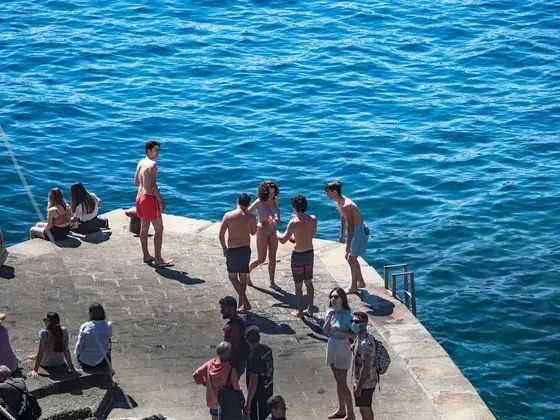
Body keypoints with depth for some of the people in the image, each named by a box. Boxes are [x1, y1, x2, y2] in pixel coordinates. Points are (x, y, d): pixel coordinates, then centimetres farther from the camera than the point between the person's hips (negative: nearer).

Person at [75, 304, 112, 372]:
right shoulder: (108, 326, -14)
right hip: (101, 361, 1)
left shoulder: (85, 326, -18)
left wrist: (77, 355, 8)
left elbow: (79, 345, -9)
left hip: (85, 362, -1)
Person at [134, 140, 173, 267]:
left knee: (144, 228, 16)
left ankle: (146, 256, 26)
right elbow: (153, 185, -23)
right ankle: (158, 260, -3)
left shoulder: (141, 163, 9)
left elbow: (136, 182, 15)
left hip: (140, 196, 9)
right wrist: (161, 201, -19)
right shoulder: (153, 164, -17)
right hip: (150, 199, -9)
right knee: (159, 229, -3)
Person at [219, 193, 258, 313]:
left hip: (232, 250, -3)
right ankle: (241, 304, 24)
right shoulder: (251, 217, -7)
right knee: (243, 277, 16)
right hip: (245, 249, 3)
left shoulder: (228, 216, -11)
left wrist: (224, 248, 7)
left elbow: (221, 235, -8)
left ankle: (245, 303, -2)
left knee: (233, 277, 9)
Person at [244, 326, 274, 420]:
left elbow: (253, 382, -27)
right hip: (268, 390, 8)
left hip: (258, 394, -8)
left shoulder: (253, 357, -28)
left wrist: (248, 402, -20)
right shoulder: (267, 349, -3)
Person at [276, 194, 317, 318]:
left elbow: (283, 240, -17)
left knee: (298, 285, 8)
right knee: (309, 282, 19)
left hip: (298, 255, -6)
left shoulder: (294, 222, -21)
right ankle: (310, 309, 26)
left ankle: (300, 311, 17)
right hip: (309, 252, 6)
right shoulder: (313, 219, -4)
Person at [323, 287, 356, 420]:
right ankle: (341, 409, 31)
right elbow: (325, 331, -1)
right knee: (338, 381, 18)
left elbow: (354, 334, -18)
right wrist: (329, 318, -14)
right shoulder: (331, 312, 2)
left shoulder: (347, 314, -18)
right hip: (332, 347, 7)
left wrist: (340, 331, -27)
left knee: (342, 382, -2)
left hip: (342, 348, -7)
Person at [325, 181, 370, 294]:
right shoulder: (339, 202, 3)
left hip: (360, 231, -10)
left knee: (352, 258, -2)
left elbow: (350, 226, -26)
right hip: (356, 230, 10)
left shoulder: (346, 206, -28)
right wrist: (342, 234, 22)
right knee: (348, 257, 17)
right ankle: (360, 282, 29)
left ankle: (353, 287, 11)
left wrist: (348, 243, -23)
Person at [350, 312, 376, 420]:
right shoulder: (359, 338, 6)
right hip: (361, 382, 10)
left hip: (365, 383, -10)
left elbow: (366, 367, -26)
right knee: (365, 409, 20)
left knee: (365, 411, 1)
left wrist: (359, 387, -23)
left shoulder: (366, 342, -26)